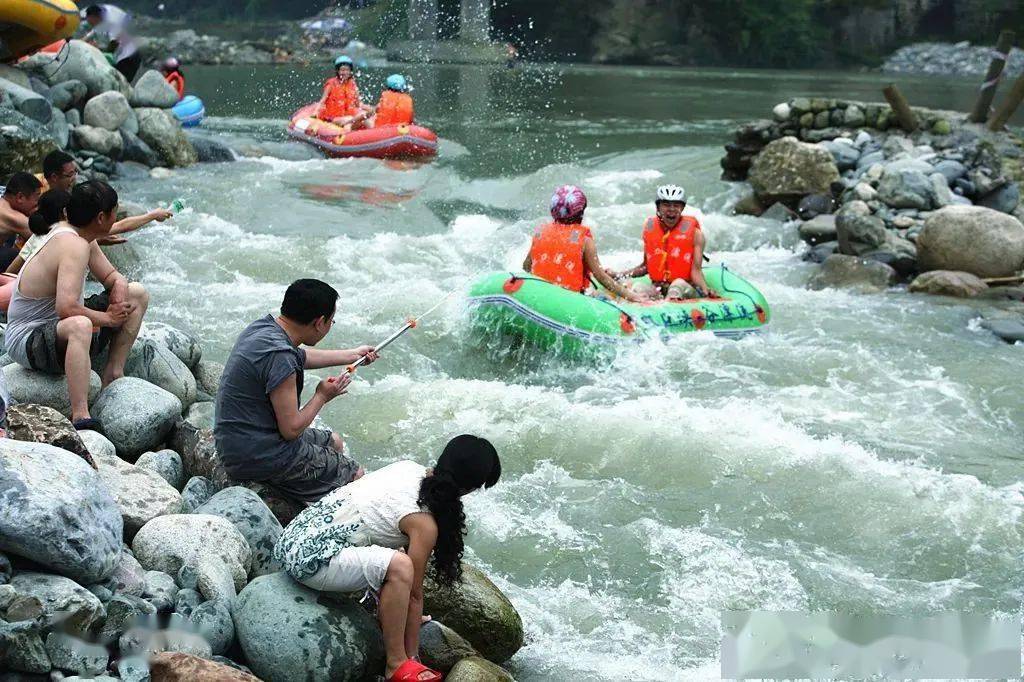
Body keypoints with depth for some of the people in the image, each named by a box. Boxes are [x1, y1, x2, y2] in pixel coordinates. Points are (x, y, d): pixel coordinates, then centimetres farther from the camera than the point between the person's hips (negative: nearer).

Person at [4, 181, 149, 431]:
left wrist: (120, 288, -7)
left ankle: (113, 373, 9)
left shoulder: (76, 235, 3)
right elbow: (66, 307, -37)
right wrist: (107, 318, -22)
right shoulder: (74, 246, -26)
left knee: (137, 293, 12)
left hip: (59, 329, 10)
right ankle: (80, 417, -50)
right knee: (80, 325, -45)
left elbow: (111, 276, 16)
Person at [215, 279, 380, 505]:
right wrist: (322, 396, -7)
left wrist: (353, 355, 30)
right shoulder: (279, 357, -30)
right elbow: (292, 429, -24)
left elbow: (302, 356, 21)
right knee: (355, 477, 3)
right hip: (258, 459, -10)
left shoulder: (263, 326, -1)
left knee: (334, 442, 27)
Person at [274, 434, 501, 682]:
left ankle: (387, 617, 28)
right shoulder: (424, 523, -15)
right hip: (309, 561, -9)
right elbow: (415, 594, -7)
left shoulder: (408, 467, 7)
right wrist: (413, 653, 4)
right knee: (399, 567, -26)